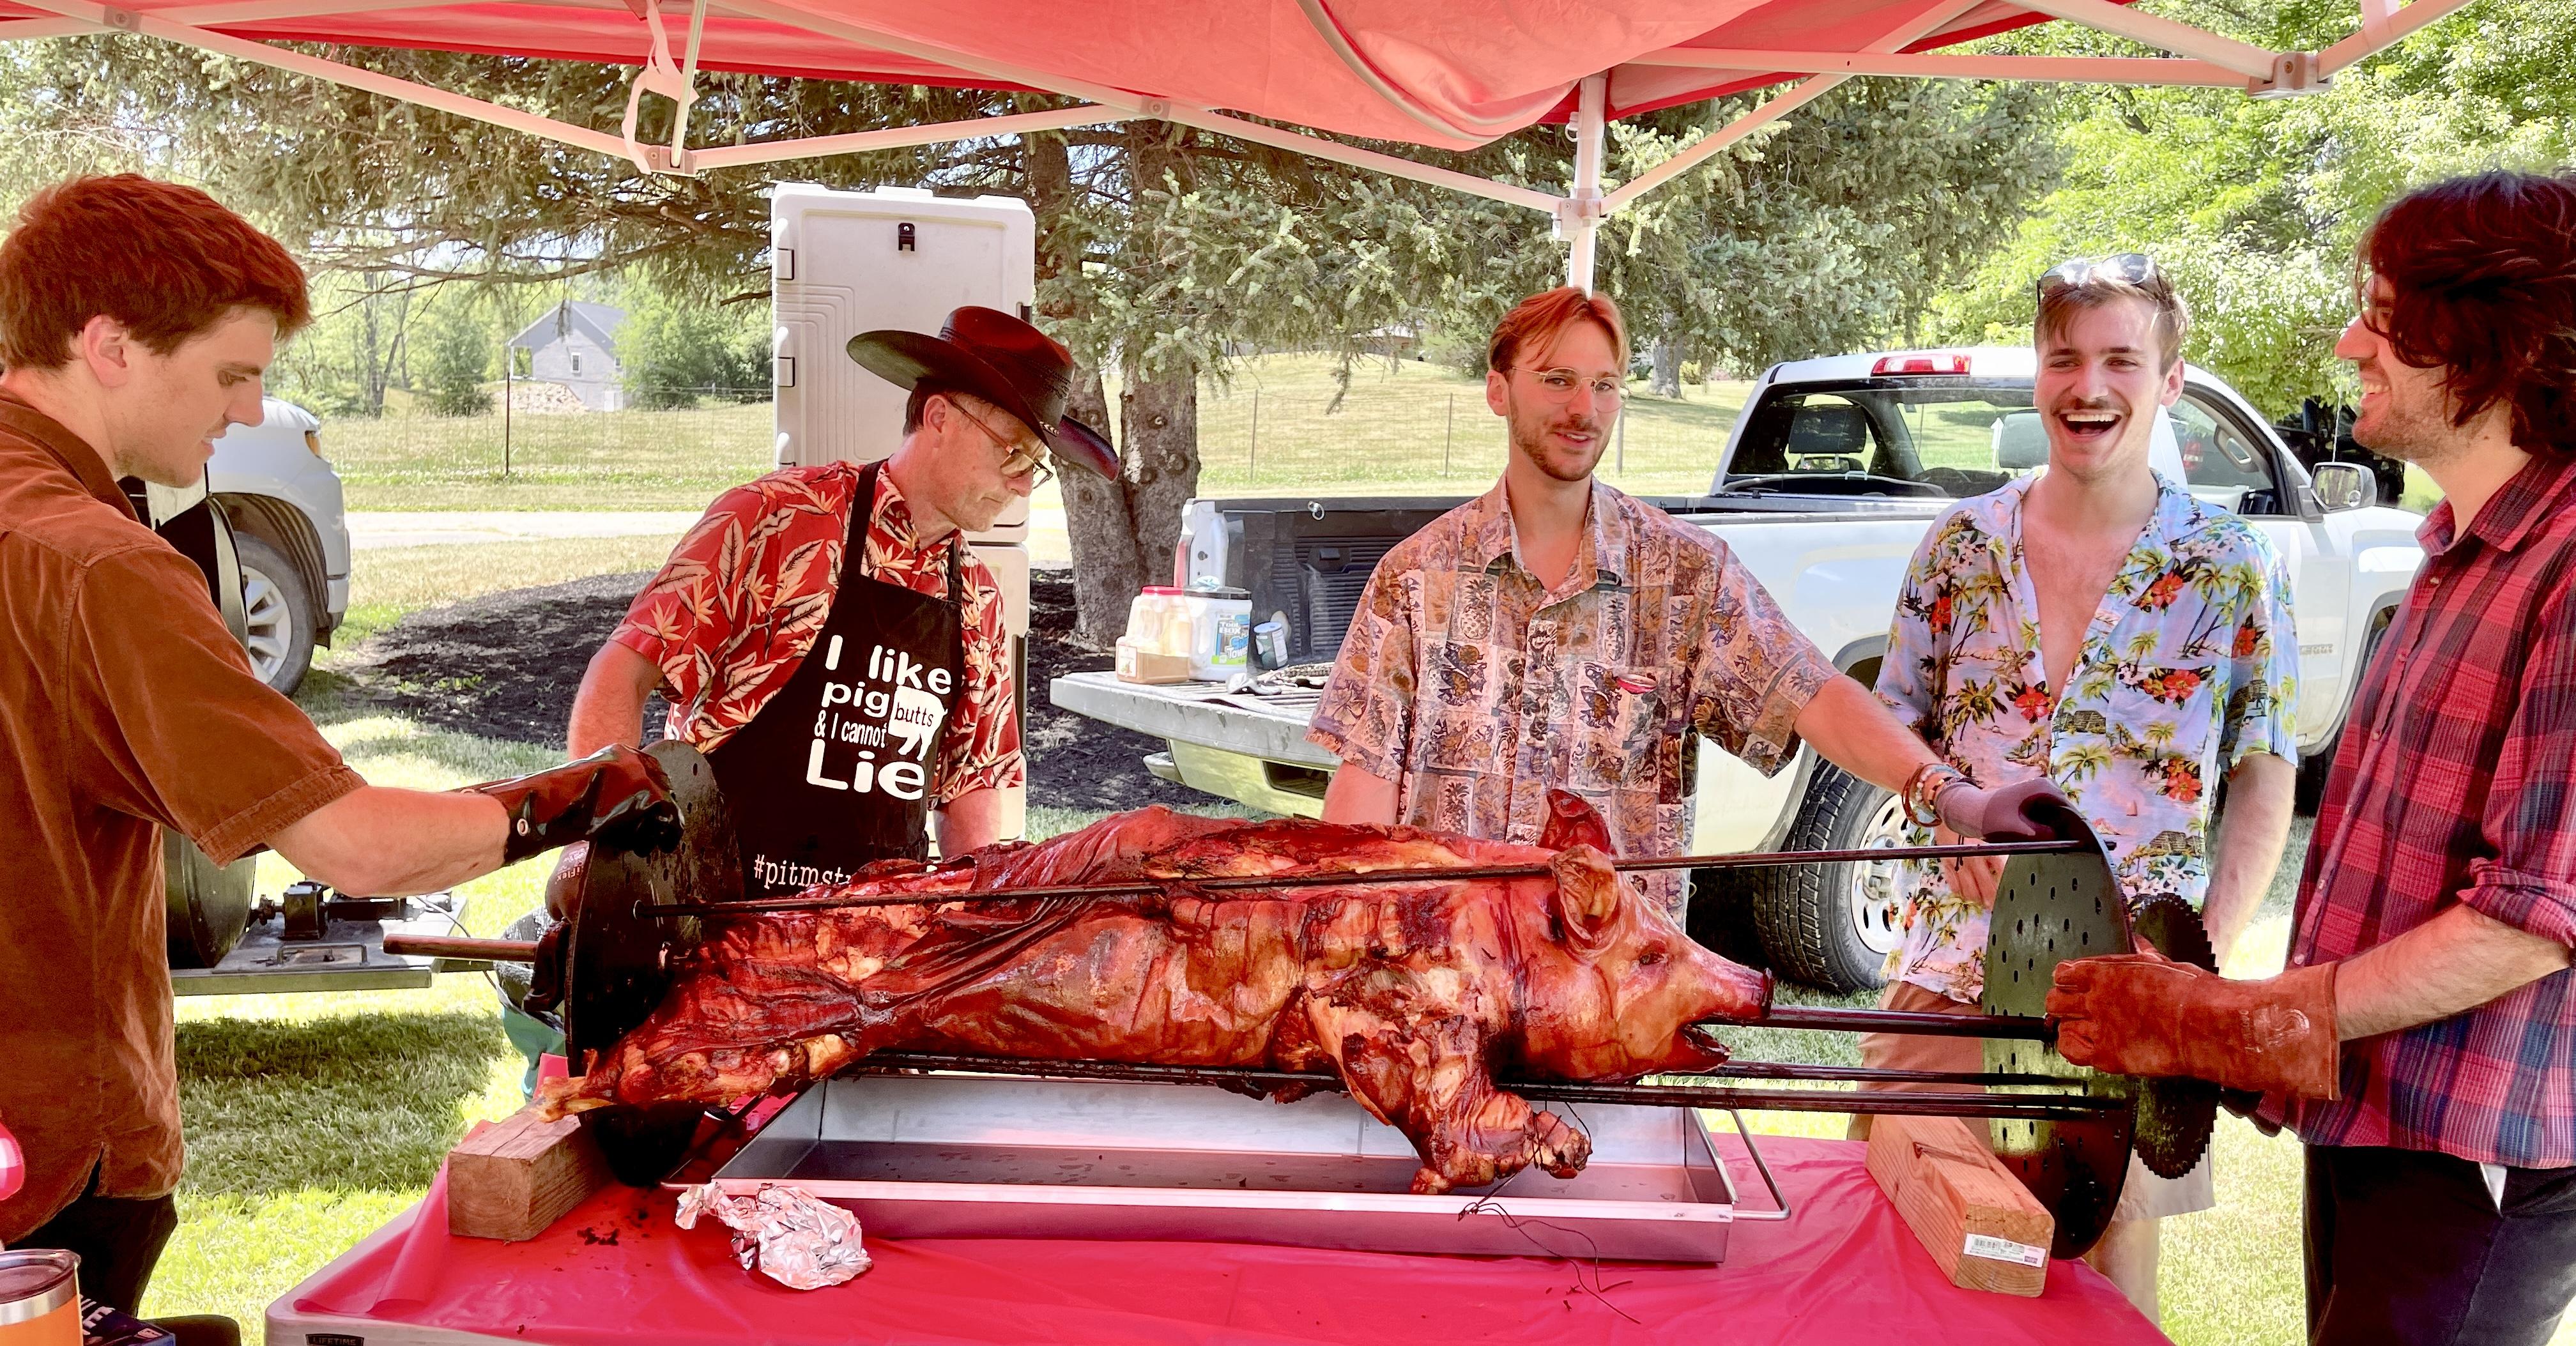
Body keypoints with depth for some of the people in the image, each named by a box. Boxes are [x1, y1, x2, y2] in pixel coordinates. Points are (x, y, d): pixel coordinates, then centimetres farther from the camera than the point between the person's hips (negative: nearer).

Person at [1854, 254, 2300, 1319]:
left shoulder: (2233, 569, -2)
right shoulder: (1962, 543, 3)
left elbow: (2265, 779, 1)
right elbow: (1893, 725, 11)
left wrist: (2209, 952, -10)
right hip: (1952, 959, 2)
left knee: (2111, 1251, 9)